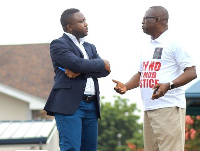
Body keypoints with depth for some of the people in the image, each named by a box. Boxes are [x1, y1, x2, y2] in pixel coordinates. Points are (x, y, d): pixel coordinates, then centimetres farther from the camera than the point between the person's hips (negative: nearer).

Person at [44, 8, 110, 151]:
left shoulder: (90, 47, 22)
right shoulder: (58, 44, 0)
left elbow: (105, 70, 6)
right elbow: (77, 63, -16)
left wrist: (79, 71, -11)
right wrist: (101, 64, 0)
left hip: (91, 106, 7)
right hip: (69, 105, -7)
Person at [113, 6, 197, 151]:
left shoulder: (173, 42, -6)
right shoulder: (147, 47, 20)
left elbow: (191, 72, -12)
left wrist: (169, 85, -27)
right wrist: (126, 86, 9)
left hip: (169, 108, -9)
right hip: (149, 110, 9)